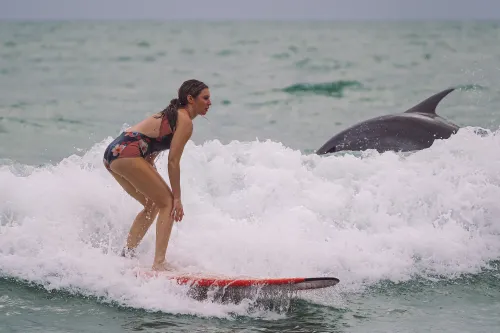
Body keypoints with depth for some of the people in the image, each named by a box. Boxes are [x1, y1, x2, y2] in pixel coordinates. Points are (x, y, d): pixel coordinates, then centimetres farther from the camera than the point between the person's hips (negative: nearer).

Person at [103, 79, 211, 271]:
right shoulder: (185, 122, -5)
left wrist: (152, 182, 26)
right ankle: (159, 264, -15)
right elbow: (173, 161, -10)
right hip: (128, 154, -10)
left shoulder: (171, 115, 24)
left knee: (154, 205, 20)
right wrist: (177, 198, -6)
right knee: (168, 203, -5)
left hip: (112, 153, 10)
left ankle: (125, 256, 16)